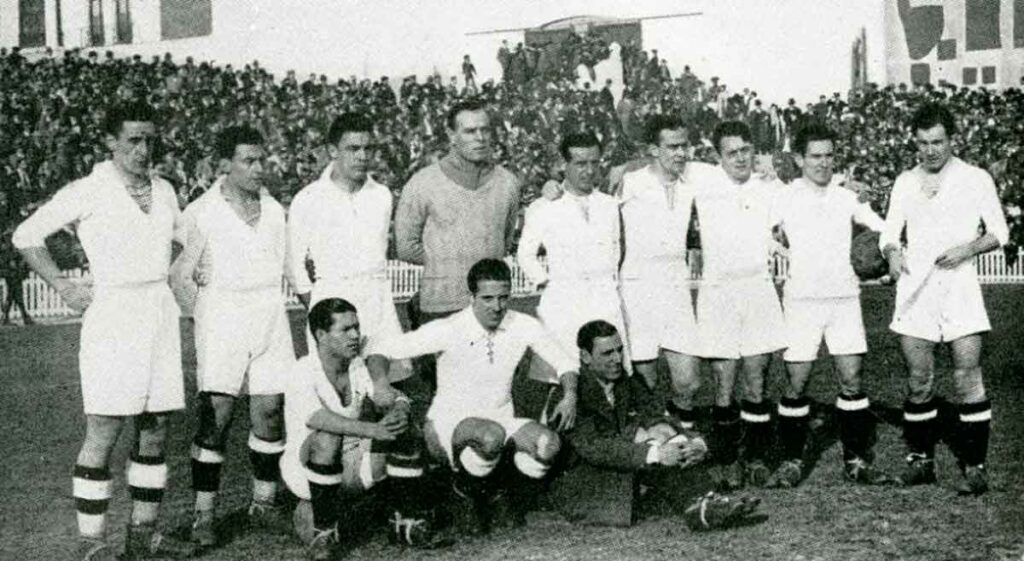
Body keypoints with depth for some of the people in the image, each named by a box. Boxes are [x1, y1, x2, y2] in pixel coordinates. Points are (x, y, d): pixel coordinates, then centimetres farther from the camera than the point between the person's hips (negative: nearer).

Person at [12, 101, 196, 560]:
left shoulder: (163, 191, 11)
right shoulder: (88, 192, -5)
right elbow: (26, 236, 0)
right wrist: (65, 289, -3)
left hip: (160, 312, 6)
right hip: (111, 316, -6)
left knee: (156, 429, 8)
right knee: (104, 432, -5)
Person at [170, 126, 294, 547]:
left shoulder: (274, 210, 12)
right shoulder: (202, 213, -2)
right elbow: (180, 275, 0)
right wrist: (205, 318, -2)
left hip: (270, 316, 4)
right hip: (222, 317, -4)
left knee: (270, 410, 2)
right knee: (215, 414, -7)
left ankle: (264, 501, 17)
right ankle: (203, 515, -2)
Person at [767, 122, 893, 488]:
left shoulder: (847, 196, 7)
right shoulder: (786, 199, -1)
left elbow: (885, 228, 12)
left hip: (844, 296, 2)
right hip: (802, 298, -2)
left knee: (852, 381, 1)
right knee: (797, 384, -1)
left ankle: (857, 460, 11)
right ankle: (791, 461, 10)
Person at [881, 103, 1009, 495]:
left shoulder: (976, 179, 4)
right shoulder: (905, 183, 12)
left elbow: (999, 232, 6)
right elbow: (889, 232, 14)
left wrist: (969, 248, -12)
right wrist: (892, 253, -9)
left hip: (959, 285, -2)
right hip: (915, 288, 3)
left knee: (968, 378, -7)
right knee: (919, 380, 4)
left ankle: (974, 465, -2)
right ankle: (920, 458, 15)